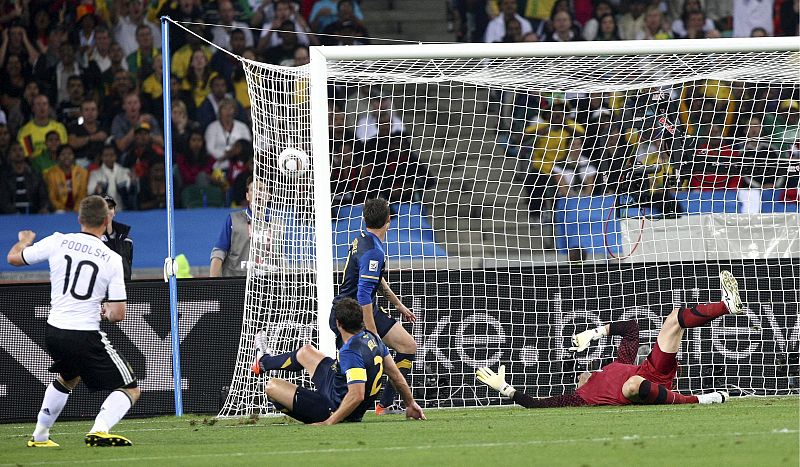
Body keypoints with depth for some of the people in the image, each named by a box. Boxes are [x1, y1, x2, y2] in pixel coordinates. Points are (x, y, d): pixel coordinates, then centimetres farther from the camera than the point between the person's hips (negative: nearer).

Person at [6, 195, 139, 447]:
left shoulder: (57, 242, 0)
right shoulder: (112, 259, -6)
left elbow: (13, 258, 14)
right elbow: (118, 315, -8)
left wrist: (25, 240, 36)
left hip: (53, 333, 5)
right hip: (86, 337, -5)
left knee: (67, 377, 35)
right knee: (130, 389, 3)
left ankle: (39, 436, 38)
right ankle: (100, 430, -23)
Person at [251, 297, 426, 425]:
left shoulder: (351, 352, -35)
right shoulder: (372, 339, -8)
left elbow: (357, 395, -41)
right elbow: (395, 375, 1)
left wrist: (329, 422, -36)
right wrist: (410, 403, 14)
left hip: (334, 407, -9)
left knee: (272, 386, 2)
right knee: (306, 351, 27)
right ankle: (264, 361, 57)